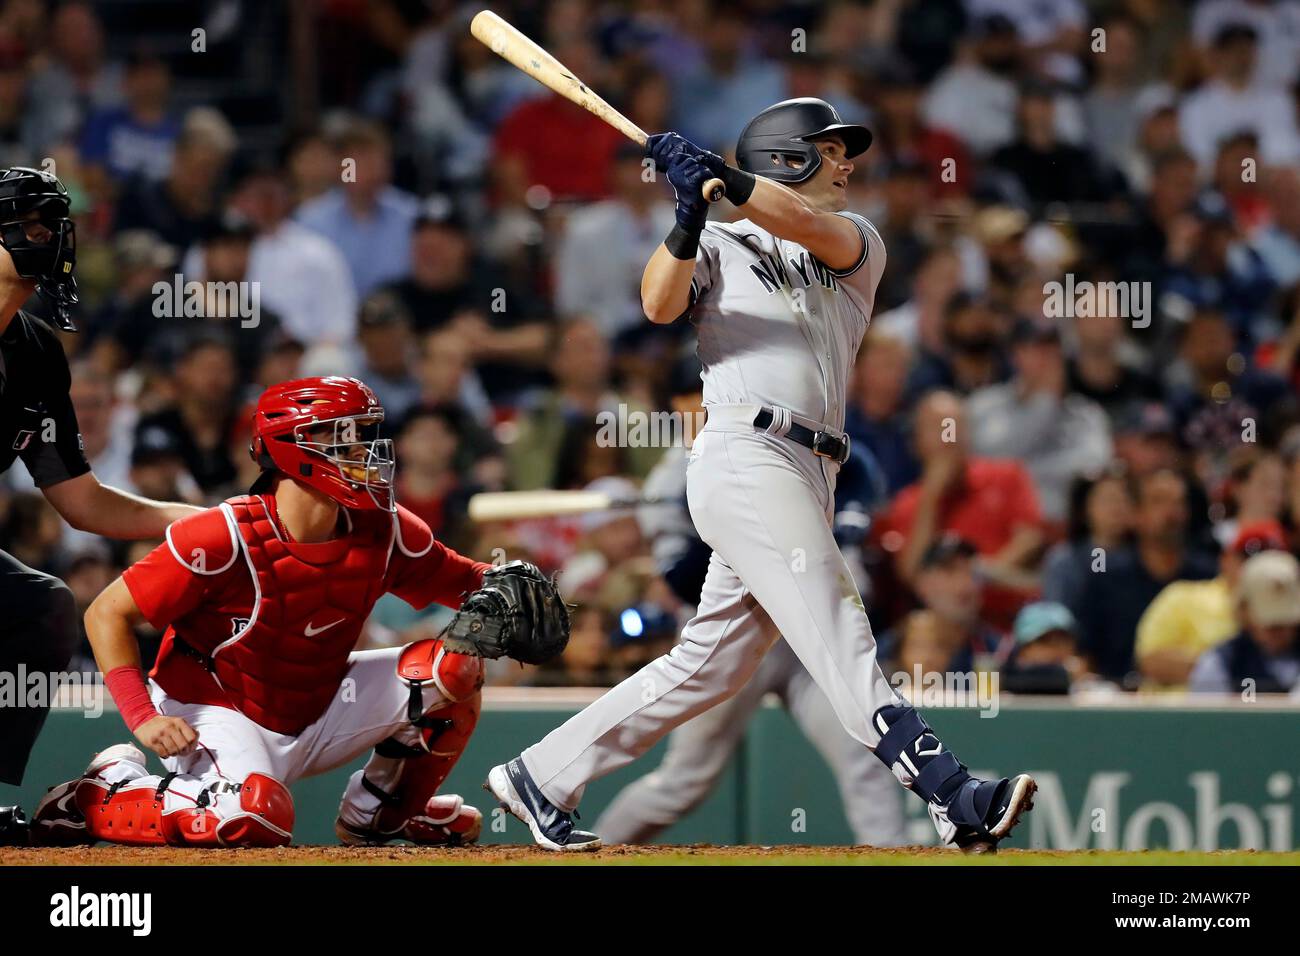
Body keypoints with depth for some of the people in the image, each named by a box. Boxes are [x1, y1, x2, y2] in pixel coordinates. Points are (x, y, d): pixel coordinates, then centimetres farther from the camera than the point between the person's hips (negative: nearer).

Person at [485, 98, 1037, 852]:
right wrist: (688, 222, -23)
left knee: (708, 665, 8)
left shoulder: (859, 242, 21)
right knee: (841, 642, -15)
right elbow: (661, 304, -7)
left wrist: (725, 180, -17)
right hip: (747, 457, -6)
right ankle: (953, 797, -26)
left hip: (807, 479, 6)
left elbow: (814, 228, -3)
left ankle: (541, 778, 16)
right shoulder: (723, 246, 11)